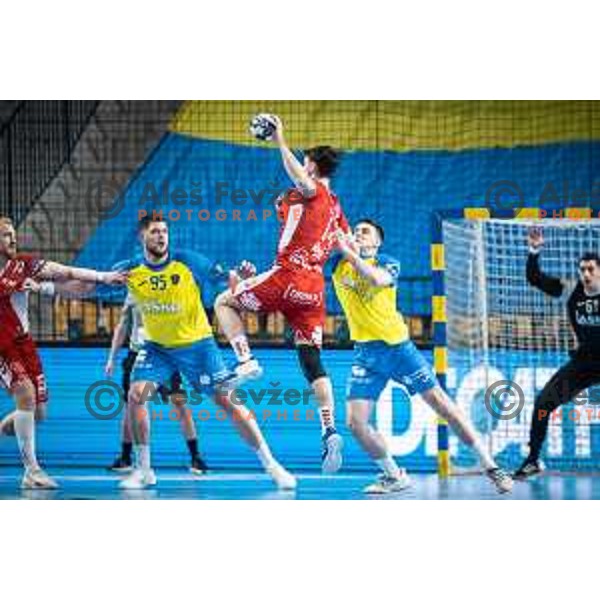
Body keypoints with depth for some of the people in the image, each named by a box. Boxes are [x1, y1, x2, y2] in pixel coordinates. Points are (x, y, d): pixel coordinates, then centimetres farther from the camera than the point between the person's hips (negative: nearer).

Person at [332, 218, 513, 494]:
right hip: (365, 352, 2)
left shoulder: (388, 263, -2)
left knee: (441, 403, -5)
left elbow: (376, 279, -23)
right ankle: (393, 476, 10)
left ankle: (490, 466, 3)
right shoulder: (339, 264, 7)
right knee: (355, 422, -10)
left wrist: (351, 253, -27)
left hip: (398, 346, -2)